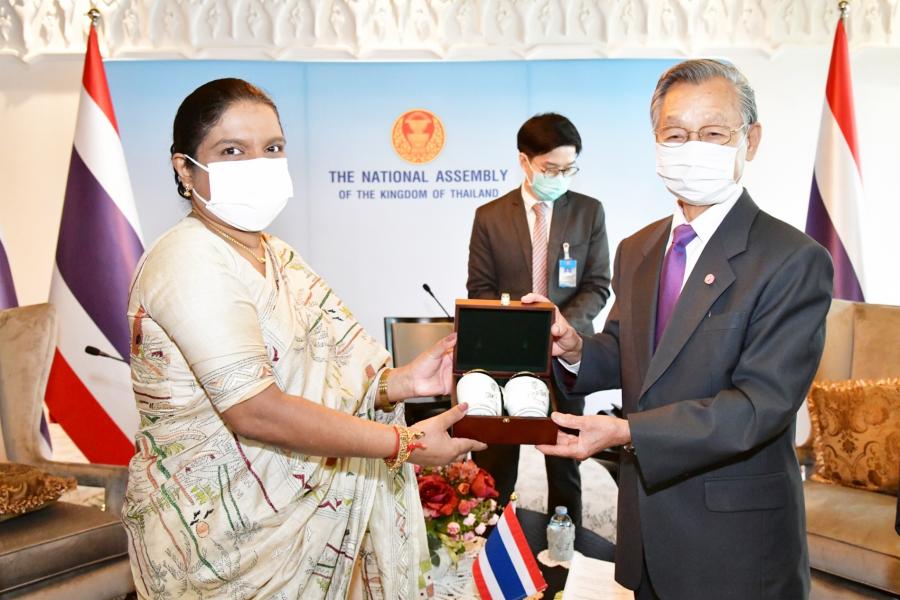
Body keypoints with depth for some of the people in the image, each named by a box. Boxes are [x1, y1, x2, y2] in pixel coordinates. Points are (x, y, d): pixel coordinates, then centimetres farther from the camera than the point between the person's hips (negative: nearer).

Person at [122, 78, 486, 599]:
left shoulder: (273, 253, 9)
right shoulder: (193, 263, -19)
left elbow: (317, 378, 3)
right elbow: (254, 410, -27)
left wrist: (401, 382, -14)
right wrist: (407, 443, -25)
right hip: (222, 531, -8)